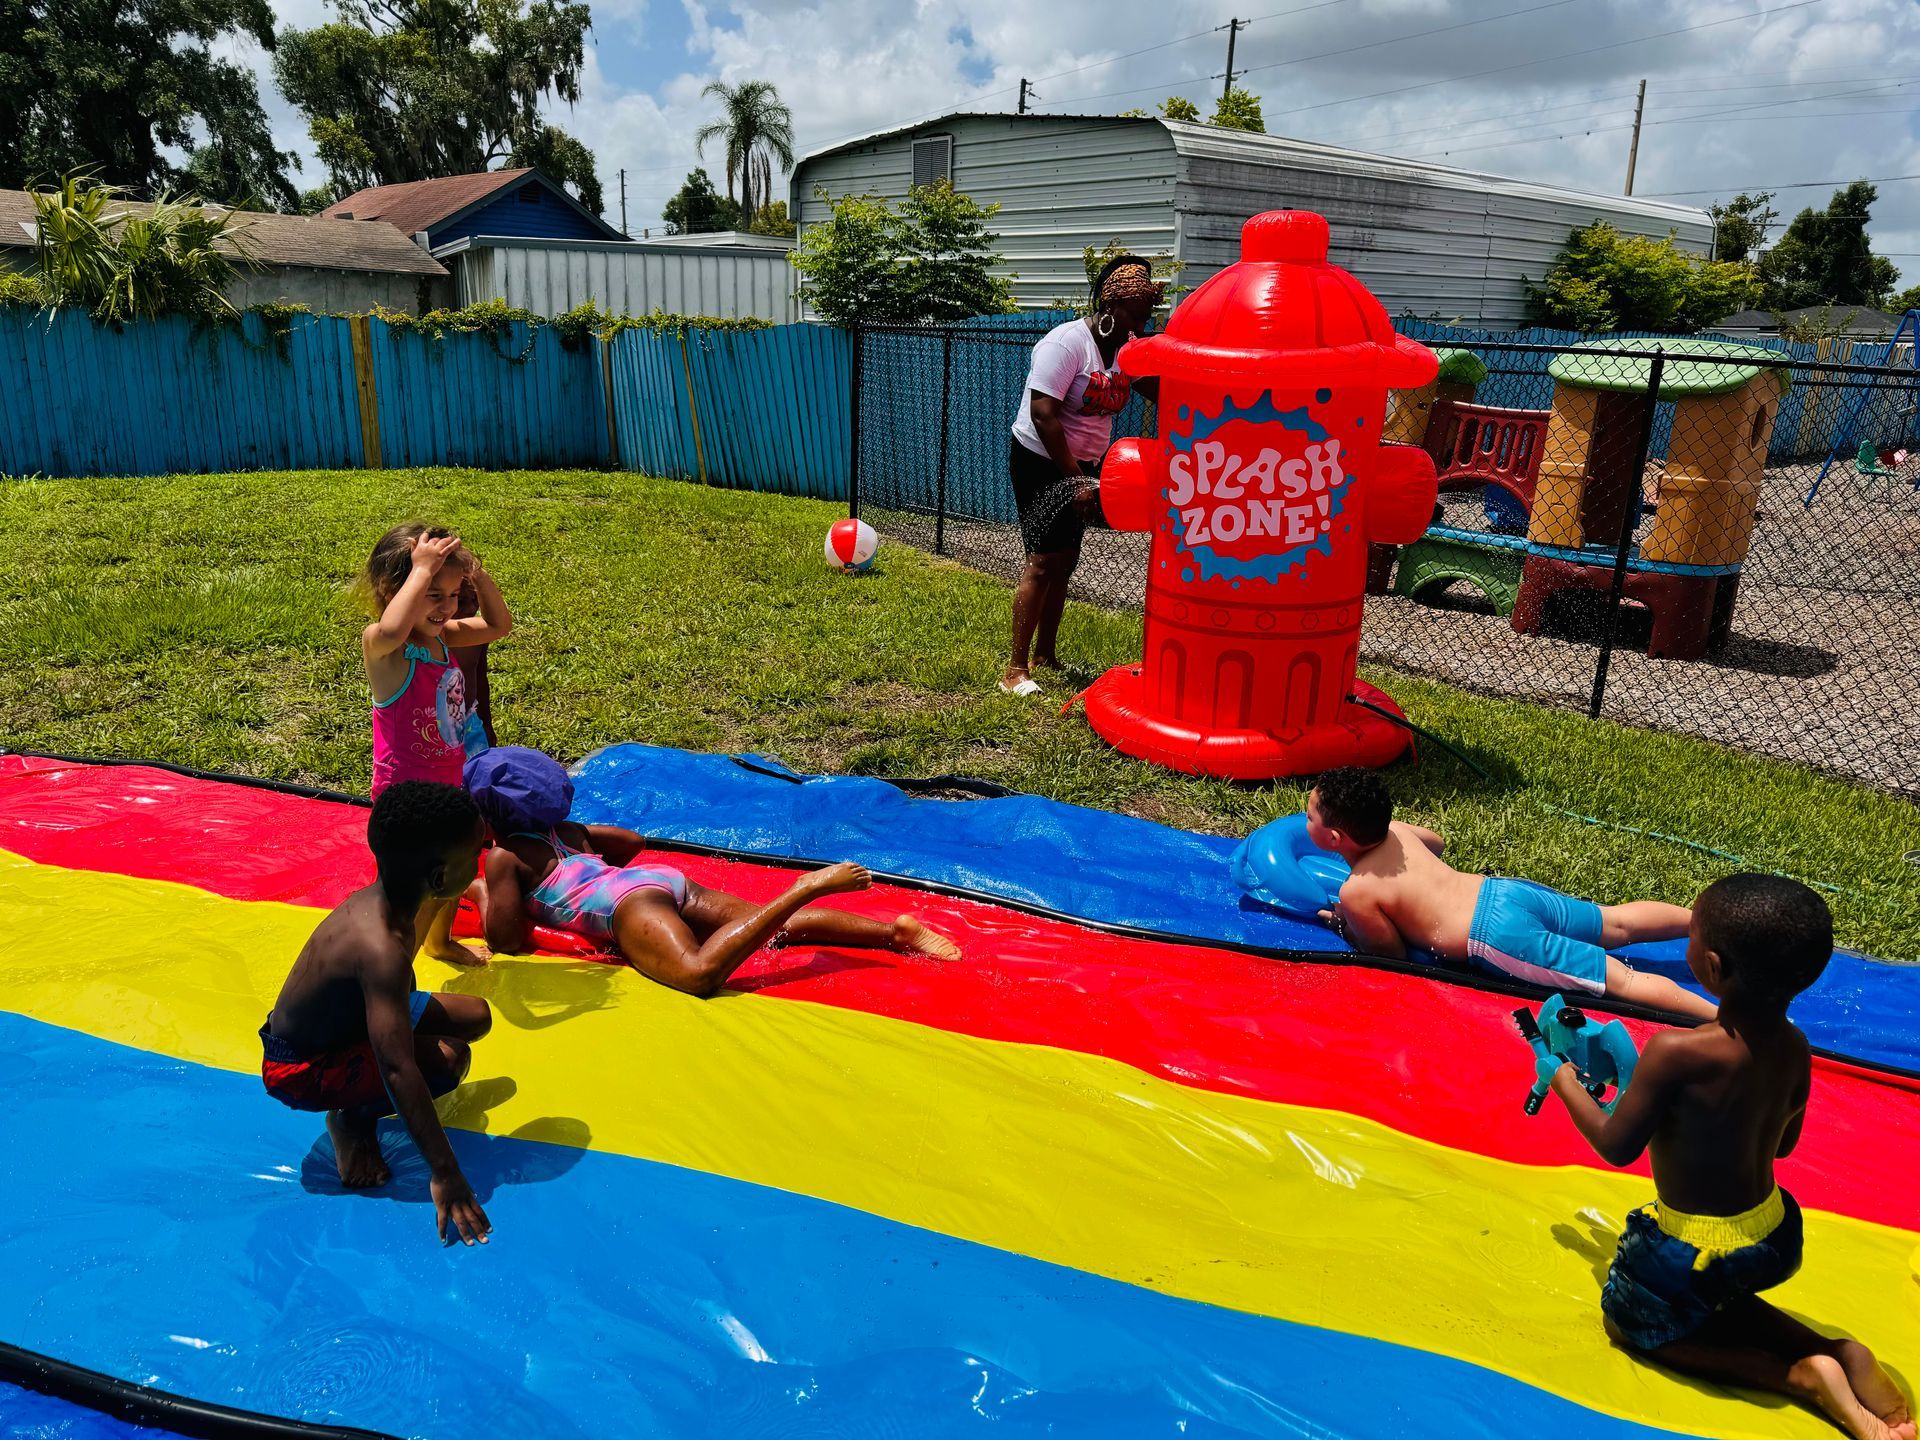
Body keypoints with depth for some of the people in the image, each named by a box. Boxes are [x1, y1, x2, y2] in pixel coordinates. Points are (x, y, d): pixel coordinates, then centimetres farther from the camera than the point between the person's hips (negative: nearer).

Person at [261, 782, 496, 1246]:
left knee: (475, 1016, 9)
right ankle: (351, 1118, -2)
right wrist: (445, 1174, -37)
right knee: (448, 1058, -29)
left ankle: (359, 1107, 7)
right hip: (299, 1069, -9)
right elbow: (398, 1069, -40)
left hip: (337, 1017, 9)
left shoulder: (379, 895, -12)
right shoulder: (382, 950, -38)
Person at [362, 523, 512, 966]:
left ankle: (440, 941, 53)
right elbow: (391, 631, -49)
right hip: (406, 795, -9)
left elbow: (499, 625, 12)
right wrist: (422, 570, -40)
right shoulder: (379, 645, -24)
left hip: (450, 783, 9)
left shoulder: (442, 636, 1)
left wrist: (480, 577, -6)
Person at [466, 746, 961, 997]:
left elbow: (508, 939, 2)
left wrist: (483, 893, 20)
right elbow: (633, 841, 40)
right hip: (664, 879, 9)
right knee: (781, 929, 2)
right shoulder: (563, 829, 30)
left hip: (626, 903, -9)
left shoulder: (504, 856, 8)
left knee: (699, 972, -35)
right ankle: (895, 929, -11)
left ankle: (805, 889, -39)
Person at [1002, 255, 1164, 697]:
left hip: (1081, 463, 8)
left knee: (1065, 559, 10)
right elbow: (1042, 415, -25)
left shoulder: (1128, 346, 3)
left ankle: (1045, 655, 22)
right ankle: (1015, 669, -9)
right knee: (1044, 560, -12)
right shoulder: (1068, 342, -20)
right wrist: (1075, 478, -25)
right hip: (1041, 461, -8)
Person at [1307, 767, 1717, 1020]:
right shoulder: (1391, 829, 11)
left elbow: (1394, 952, 0)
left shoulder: (1355, 893, -12)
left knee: (1623, 980, -9)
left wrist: (1345, 927, 11)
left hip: (1500, 935, -8)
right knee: (1620, 922, 21)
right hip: (1508, 889, 8)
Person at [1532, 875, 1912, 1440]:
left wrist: (1564, 1081, -1)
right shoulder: (1794, 1048, -9)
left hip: (1695, 1252, -7)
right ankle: (1837, 1353, 13)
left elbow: (1616, 1146, -18)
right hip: (1776, 1237, 7)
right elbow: (1783, 1143, 8)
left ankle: (1795, 1377, 4)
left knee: (1631, 1322, 21)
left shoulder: (1676, 1053, -31)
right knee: (1714, 1301, 36)